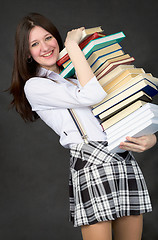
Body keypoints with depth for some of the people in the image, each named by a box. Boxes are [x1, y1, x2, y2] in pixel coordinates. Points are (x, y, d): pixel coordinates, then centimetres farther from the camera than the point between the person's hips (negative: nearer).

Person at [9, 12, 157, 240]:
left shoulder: (76, 75, 23)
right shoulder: (35, 86, 3)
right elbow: (91, 96, -12)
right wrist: (72, 44, -3)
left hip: (126, 160, 6)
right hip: (91, 163, -6)